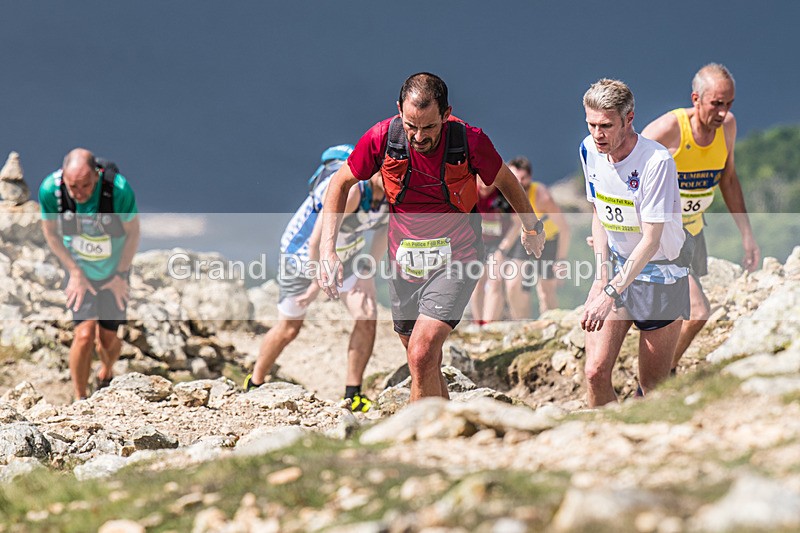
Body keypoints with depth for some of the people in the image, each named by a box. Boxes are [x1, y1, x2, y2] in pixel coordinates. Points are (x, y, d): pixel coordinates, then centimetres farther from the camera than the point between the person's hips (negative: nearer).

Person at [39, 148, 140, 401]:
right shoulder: (50, 189, -27)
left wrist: (120, 275, -5)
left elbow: (133, 232, -12)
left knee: (108, 337, 8)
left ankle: (106, 373, 44)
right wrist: (74, 273, -7)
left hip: (114, 270, 0)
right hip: (79, 269, 0)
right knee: (85, 334, -16)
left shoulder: (119, 189, -31)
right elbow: (50, 232, -7)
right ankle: (80, 400, 2)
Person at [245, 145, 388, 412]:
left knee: (367, 316, -11)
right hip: (304, 252, -6)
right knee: (289, 329, 8)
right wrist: (318, 284, -18)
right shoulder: (349, 190, -40)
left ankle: (352, 395, 2)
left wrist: (368, 273, -3)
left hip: (348, 252, 6)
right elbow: (318, 242, -31)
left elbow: (385, 227, 1)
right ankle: (254, 385, 33)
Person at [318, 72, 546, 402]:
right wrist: (328, 249, -9)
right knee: (425, 364, 12)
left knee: (422, 354, -21)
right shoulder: (382, 138, -14)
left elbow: (505, 181, 4)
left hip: (455, 261, -3)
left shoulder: (469, 141, -17)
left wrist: (532, 226, 21)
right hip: (404, 262, 3)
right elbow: (341, 184, 1)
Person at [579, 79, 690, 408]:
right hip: (617, 267, 5)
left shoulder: (657, 162, -23)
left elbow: (651, 241, -23)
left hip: (660, 274, -5)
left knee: (653, 388, 0)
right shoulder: (590, 151, -3)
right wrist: (602, 277, 0)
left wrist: (610, 294, -28)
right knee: (596, 372, -9)